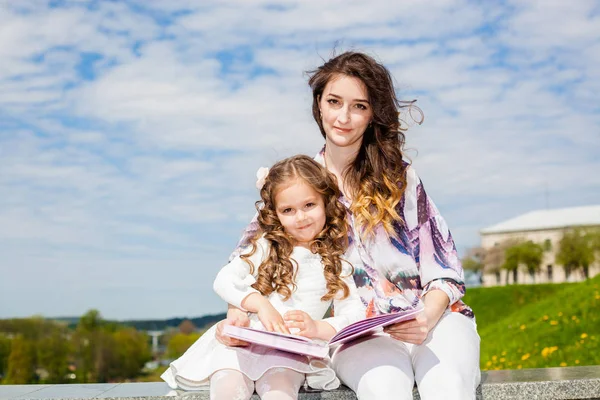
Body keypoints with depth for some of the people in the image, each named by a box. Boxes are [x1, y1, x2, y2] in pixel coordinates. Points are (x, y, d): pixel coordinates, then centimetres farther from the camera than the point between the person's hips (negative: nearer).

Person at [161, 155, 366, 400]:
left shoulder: (334, 263, 14)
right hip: (242, 341, 1)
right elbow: (224, 280, 2)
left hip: (291, 352, 0)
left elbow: (356, 315, 4)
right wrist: (261, 304, -15)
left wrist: (317, 328, -15)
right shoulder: (266, 246, 13)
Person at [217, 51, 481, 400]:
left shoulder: (399, 176, 9)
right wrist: (238, 316, -13)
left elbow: (443, 265, 5)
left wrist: (428, 317, -16)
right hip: (357, 333, 0)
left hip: (432, 318, 1)